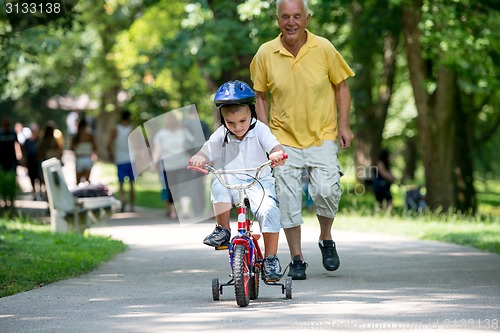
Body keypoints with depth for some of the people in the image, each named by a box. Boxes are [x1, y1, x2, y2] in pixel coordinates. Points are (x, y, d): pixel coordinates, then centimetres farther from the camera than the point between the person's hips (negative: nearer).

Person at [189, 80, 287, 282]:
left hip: (259, 183, -1)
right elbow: (205, 155, -5)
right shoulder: (220, 136, 0)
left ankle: (271, 258, -13)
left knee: (269, 210, -29)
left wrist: (277, 156, -40)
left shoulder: (259, 130, -3)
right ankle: (222, 229, -16)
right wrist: (198, 159, -30)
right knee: (218, 185, -34)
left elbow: (276, 149, -15)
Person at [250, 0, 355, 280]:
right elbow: (261, 96, 8)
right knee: (288, 199, -2)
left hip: (322, 135, -1)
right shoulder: (266, 54, -5)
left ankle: (326, 239, 13)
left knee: (326, 190, -15)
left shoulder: (324, 48, -7)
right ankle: (297, 259, 12)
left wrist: (344, 125, -3)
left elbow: (341, 86, 5)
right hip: (284, 137, 1)